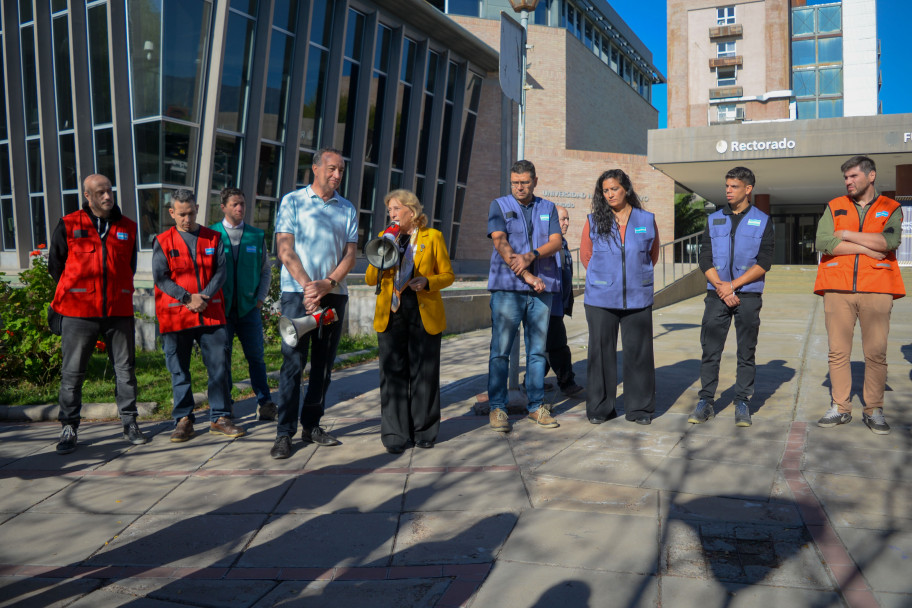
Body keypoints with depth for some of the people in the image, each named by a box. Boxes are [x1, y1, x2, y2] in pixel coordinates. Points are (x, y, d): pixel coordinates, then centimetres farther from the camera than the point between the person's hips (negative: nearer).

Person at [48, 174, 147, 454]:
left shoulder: (127, 227, 10)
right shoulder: (68, 225, 2)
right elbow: (54, 265, 10)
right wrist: (74, 292, 13)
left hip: (119, 310, 2)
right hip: (78, 311, -2)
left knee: (125, 368, 6)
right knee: (72, 372, 3)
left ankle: (129, 423, 16)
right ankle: (69, 428, 13)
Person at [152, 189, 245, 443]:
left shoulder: (213, 238, 9)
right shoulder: (163, 242, 4)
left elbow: (220, 271, 3)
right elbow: (160, 277, -4)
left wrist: (205, 297, -12)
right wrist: (188, 298, -14)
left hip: (211, 314, 1)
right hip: (175, 316, -1)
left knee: (219, 365, 0)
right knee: (179, 371, 4)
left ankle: (220, 418, 9)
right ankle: (184, 420, 14)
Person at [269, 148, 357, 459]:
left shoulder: (347, 209, 13)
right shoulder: (292, 201, 4)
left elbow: (350, 255, 6)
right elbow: (285, 250, -3)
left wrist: (327, 284, -11)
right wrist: (308, 287, -13)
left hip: (334, 294, 4)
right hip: (298, 292, -4)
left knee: (323, 363, 7)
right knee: (293, 362, -6)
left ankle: (311, 425, 17)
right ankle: (284, 433, 0)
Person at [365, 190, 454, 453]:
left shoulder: (433, 237, 6)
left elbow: (448, 275, 6)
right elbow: (370, 279, 8)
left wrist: (428, 281, -13)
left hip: (425, 315, -2)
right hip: (390, 316, 2)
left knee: (424, 374, 4)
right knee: (393, 374, 1)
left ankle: (424, 431, 17)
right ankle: (395, 434, 9)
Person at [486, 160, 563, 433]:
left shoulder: (548, 208, 15)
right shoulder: (499, 206, 7)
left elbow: (556, 242, 2)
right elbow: (500, 243, -6)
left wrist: (531, 256, -18)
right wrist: (527, 276, -14)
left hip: (542, 288, 3)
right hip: (507, 287, -3)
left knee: (537, 349, 6)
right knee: (500, 349, -5)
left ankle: (536, 406, 14)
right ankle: (497, 408, 2)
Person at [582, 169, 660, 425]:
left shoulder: (647, 220, 5)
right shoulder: (594, 221, 2)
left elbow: (653, 255, 17)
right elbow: (586, 255, 13)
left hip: (637, 298, 1)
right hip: (601, 299, 0)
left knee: (638, 352, 3)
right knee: (601, 352, 4)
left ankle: (639, 408, 15)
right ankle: (600, 408, 15)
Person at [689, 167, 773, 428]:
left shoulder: (762, 221, 5)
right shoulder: (714, 220, 11)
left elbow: (764, 263, -4)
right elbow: (705, 259, 4)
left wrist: (733, 285, -13)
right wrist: (720, 286, -11)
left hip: (748, 296, -2)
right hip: (716, 295, 2)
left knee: (746, 352, 3)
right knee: (710, 350, 0)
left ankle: (743, 403, 11)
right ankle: (706, 402, 7)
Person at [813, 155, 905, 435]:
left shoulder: (891, 209, 11)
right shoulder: (834, 207, 13)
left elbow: (890, 241, -10)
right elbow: (823, 242, -4)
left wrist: (846, 235, -5)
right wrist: (868, 248, -6)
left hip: (876, 289, -1)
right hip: (838, 288, 1)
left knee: (876, 353, 0)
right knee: (838, 351, 1)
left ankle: (874, 410, 10)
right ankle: (840, 408, 10)